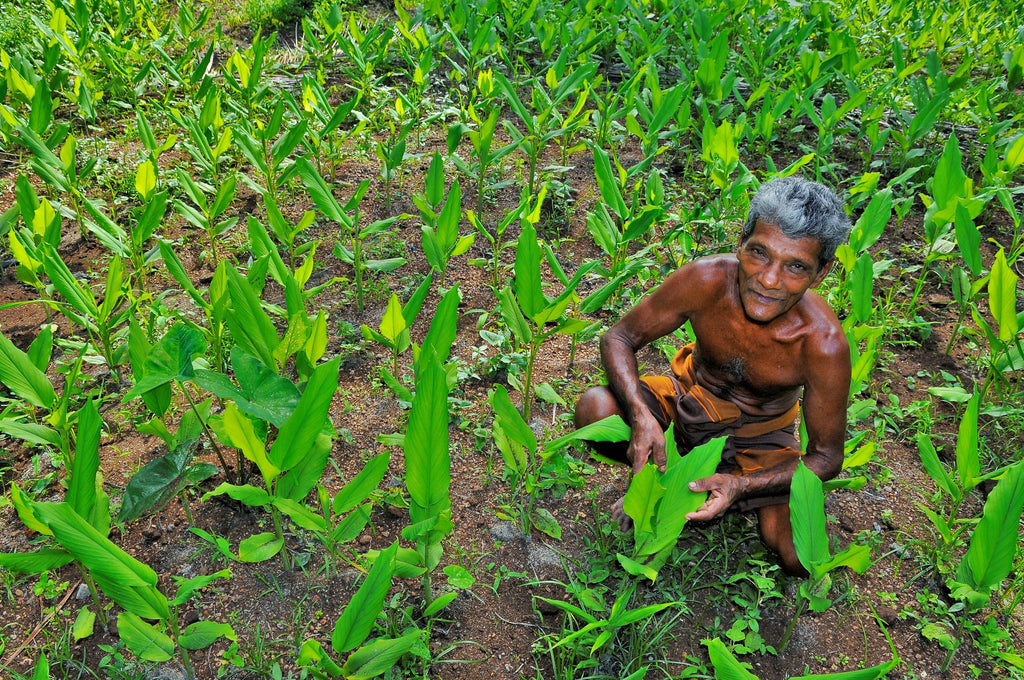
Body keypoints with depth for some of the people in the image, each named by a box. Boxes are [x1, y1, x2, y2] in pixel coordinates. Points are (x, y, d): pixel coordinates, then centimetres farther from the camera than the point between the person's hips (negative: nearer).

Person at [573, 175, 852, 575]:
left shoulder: (823, 344, -31)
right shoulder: (706, 280, -29)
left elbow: (826, 456, -18)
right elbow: (619, 338, -18)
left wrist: (741, 485, -34)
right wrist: (642, 417, -35)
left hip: (759, 436, 0)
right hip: (690, 402, 0)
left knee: (800, 558, -19)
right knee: (594, 409, -28)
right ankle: (655, 475, 4)